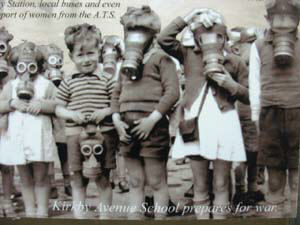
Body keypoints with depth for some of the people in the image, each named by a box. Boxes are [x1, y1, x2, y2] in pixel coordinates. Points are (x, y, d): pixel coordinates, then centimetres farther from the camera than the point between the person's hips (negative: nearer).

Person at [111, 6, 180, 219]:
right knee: (135, 182, 12)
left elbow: (172, 92, -12)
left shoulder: (160, 58, -3)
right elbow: (117, 94, 19)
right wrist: (117, 119, 3)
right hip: (128, 128, 7)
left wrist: (152, 118, -17)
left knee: (156, 181, 1)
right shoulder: (127, 64, 18)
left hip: (152, 127, -7)